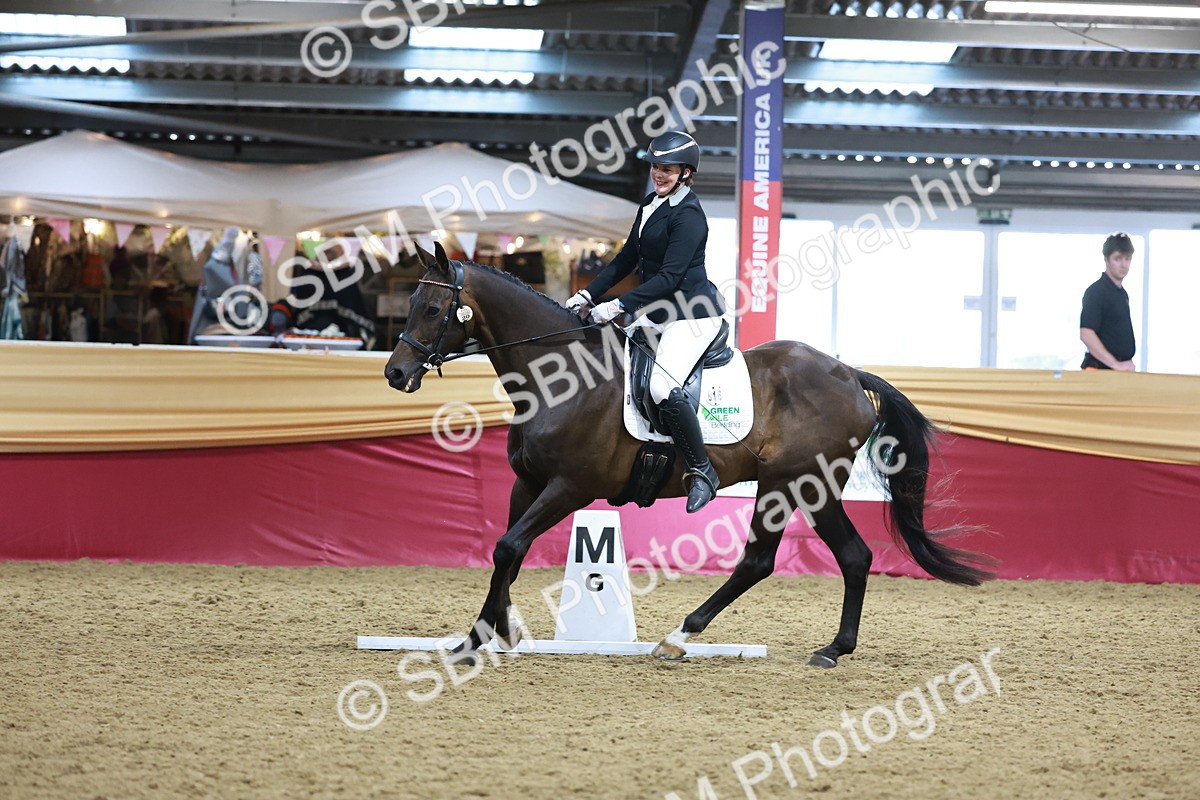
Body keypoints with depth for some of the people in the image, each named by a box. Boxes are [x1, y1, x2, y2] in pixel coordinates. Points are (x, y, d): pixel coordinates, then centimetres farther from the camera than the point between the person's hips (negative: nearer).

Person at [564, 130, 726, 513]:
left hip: (693, 313, -10)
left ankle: (701, 472, -16)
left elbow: (670, 276, -22)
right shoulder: (650, 205, 12)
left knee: (662, 386, -28)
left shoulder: (688, 215, -16)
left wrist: (621, 305, -25)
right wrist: (589, 295, 12)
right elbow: (628, 258, 19)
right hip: (656, 312, 10)